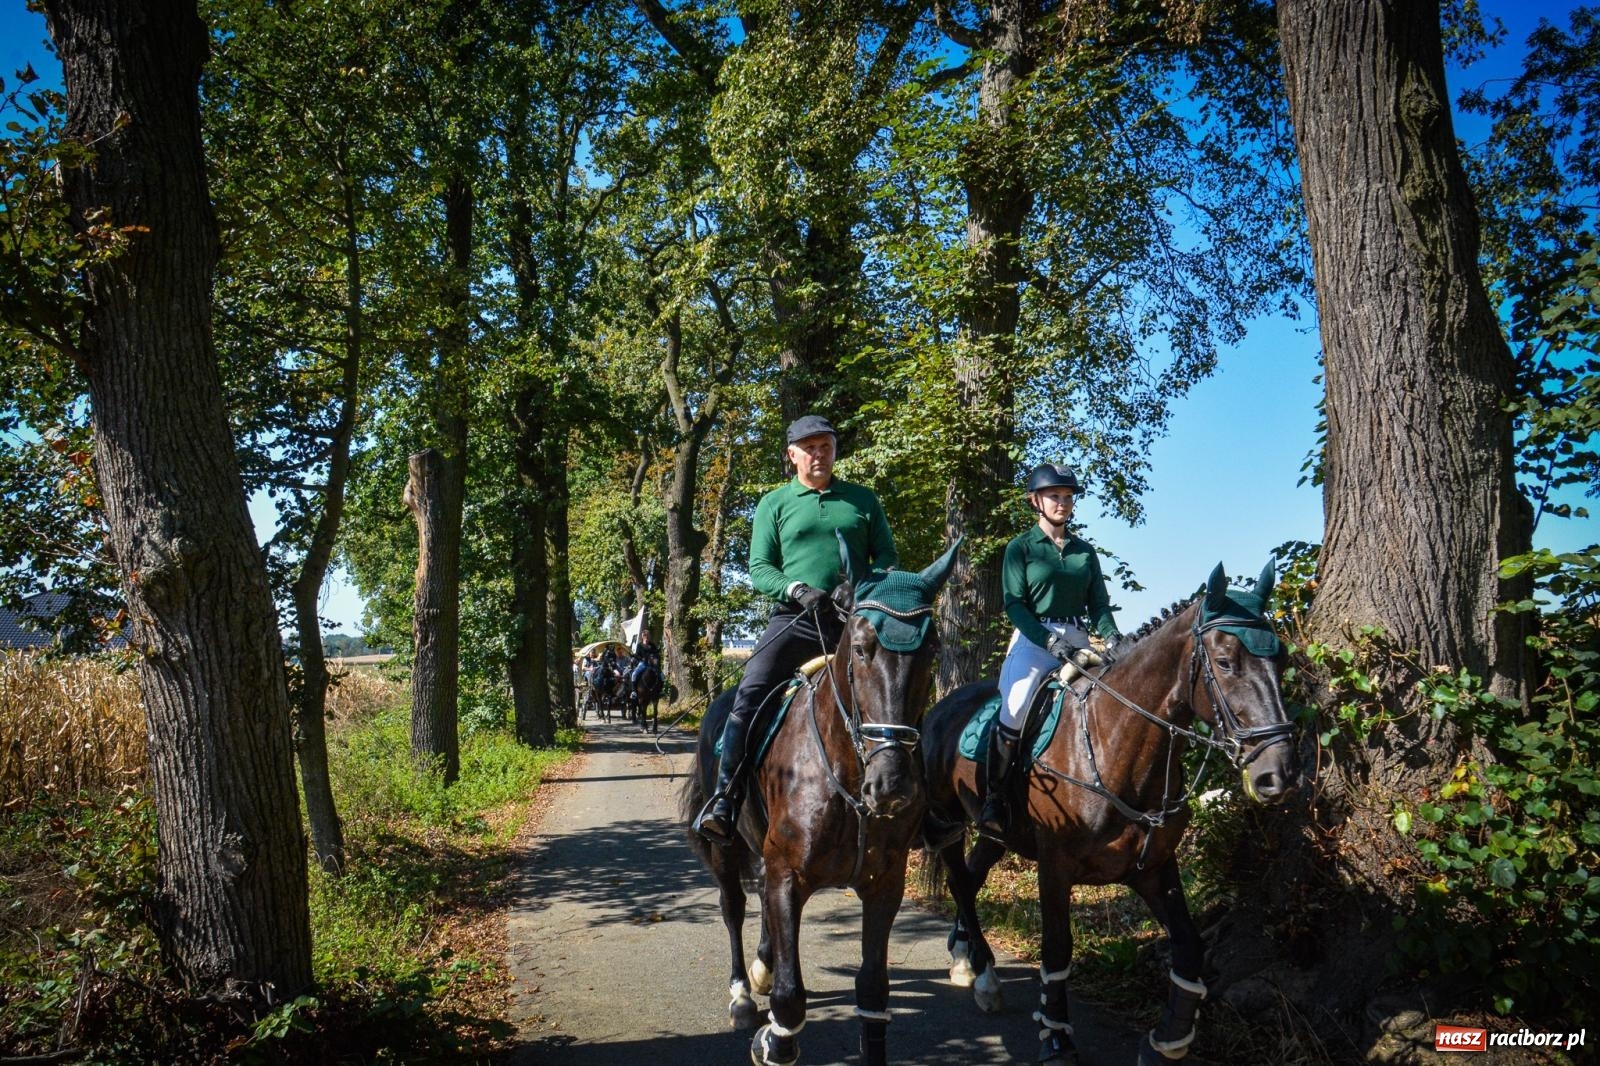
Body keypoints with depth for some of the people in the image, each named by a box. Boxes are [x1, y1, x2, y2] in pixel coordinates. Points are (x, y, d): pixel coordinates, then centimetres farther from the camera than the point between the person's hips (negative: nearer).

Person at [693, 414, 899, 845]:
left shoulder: (863, 499, 15)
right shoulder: (774, 504, 11)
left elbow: (887, 555, 12)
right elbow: (759, 570, 6)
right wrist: (796, 589, -13)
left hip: (855, 619, 2)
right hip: (796, 618, -1)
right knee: (749, 696, -18)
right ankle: (724, 799, -17)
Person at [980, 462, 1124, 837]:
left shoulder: (1085, 551, 15)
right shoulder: (1021, 548, 4)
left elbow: (1099, 604, 11)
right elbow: (1014, 604, -5)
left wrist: (1111, 638, -10)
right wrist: (1050, 641, -19)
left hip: (1078, 641, 4)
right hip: (1034, 640, -4)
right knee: (1013, 713, -23)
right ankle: (993, 800, -13)